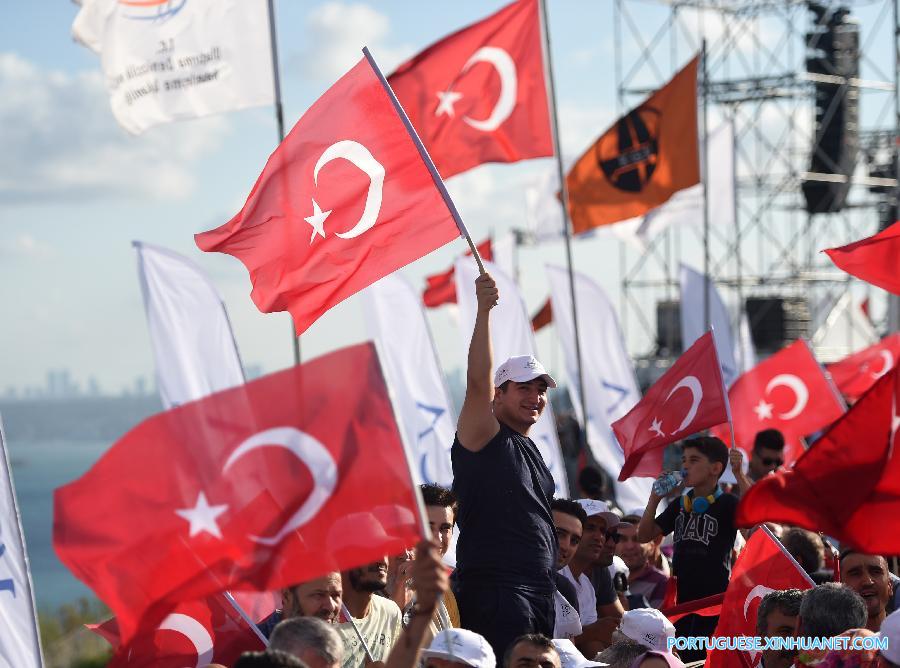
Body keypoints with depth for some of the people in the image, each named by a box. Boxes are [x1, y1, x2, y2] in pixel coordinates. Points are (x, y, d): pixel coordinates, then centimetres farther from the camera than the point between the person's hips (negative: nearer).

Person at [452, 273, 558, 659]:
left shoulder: (531, 451, 21)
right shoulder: (483, 438, -5)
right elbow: (478, 380, -22)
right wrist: (483, 310, -29)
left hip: (539, 591, 9)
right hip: (495, 587, -9)